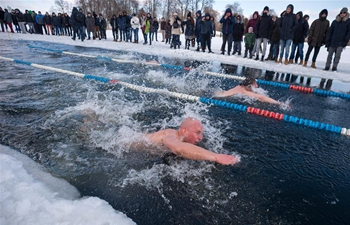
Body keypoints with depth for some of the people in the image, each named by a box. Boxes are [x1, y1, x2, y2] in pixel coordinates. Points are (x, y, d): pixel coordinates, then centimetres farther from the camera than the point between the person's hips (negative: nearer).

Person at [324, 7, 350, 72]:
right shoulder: (335, 22, 6)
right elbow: (330, 31, 6)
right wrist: (327, 41, -1)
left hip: (341, 43, -2)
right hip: (332, 42, 2)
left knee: (337, 55, -7)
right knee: (330, 55, 5)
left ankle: (334, 67, 1)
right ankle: (327, 66, 13)